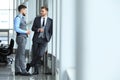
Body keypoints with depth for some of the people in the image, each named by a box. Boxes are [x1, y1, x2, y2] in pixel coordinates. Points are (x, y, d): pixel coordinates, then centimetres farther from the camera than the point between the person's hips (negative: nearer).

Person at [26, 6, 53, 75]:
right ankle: (36, 70, 9)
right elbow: (33, 28, 2)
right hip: (36, 39, 1)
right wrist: (38, 29, -18)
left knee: (40, 54, -18)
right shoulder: (37, 18, 6)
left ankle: (30, 65, 1)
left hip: (44, 40, -1)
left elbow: (51, 31, 7)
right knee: (35, 54, -1)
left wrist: (48, 39, -4)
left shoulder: (50, 20, 3)